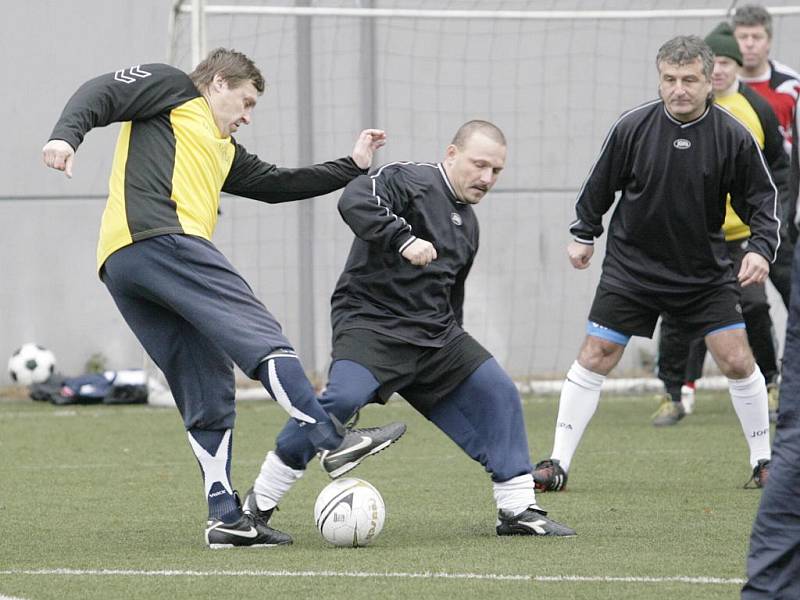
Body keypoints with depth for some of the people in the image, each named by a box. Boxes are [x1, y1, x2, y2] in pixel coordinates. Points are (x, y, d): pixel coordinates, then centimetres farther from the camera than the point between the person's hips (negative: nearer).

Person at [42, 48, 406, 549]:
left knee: (208, 396, 6)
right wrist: (67, 133, -20)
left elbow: (278, 184, 39)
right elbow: (102, 94, 0)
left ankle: (226, 517, 1)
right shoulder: (171, 89, 13)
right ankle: (332, 441, -24)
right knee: (260, 336, -16)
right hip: (161, 240, -10)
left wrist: (352, 166, 41)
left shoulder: (224, 150, 36)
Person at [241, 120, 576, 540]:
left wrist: (454, 349, 30)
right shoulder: (409, 182, -8)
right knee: (343, 399, -28)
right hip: (371, 320, -9)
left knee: (497, 393, 0)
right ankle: (259, 504, -17)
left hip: (433, 334, 9)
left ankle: (518, 510, 7)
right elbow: (354, 201, -28)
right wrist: (403, 239, -36)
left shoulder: (467, 224, 19)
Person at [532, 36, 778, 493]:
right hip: (632, 265, 0)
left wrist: (761, 249, -16)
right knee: (595, 357, -4)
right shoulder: (632, 128, -12)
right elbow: (601, 183, 5)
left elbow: (761, 199, -1)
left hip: (706, 270, 0)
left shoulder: (734, 137, -12)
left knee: (737, 360, -5)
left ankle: (764, 461, 12)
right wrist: (584, 235, 14)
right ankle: (558, 464, 3)